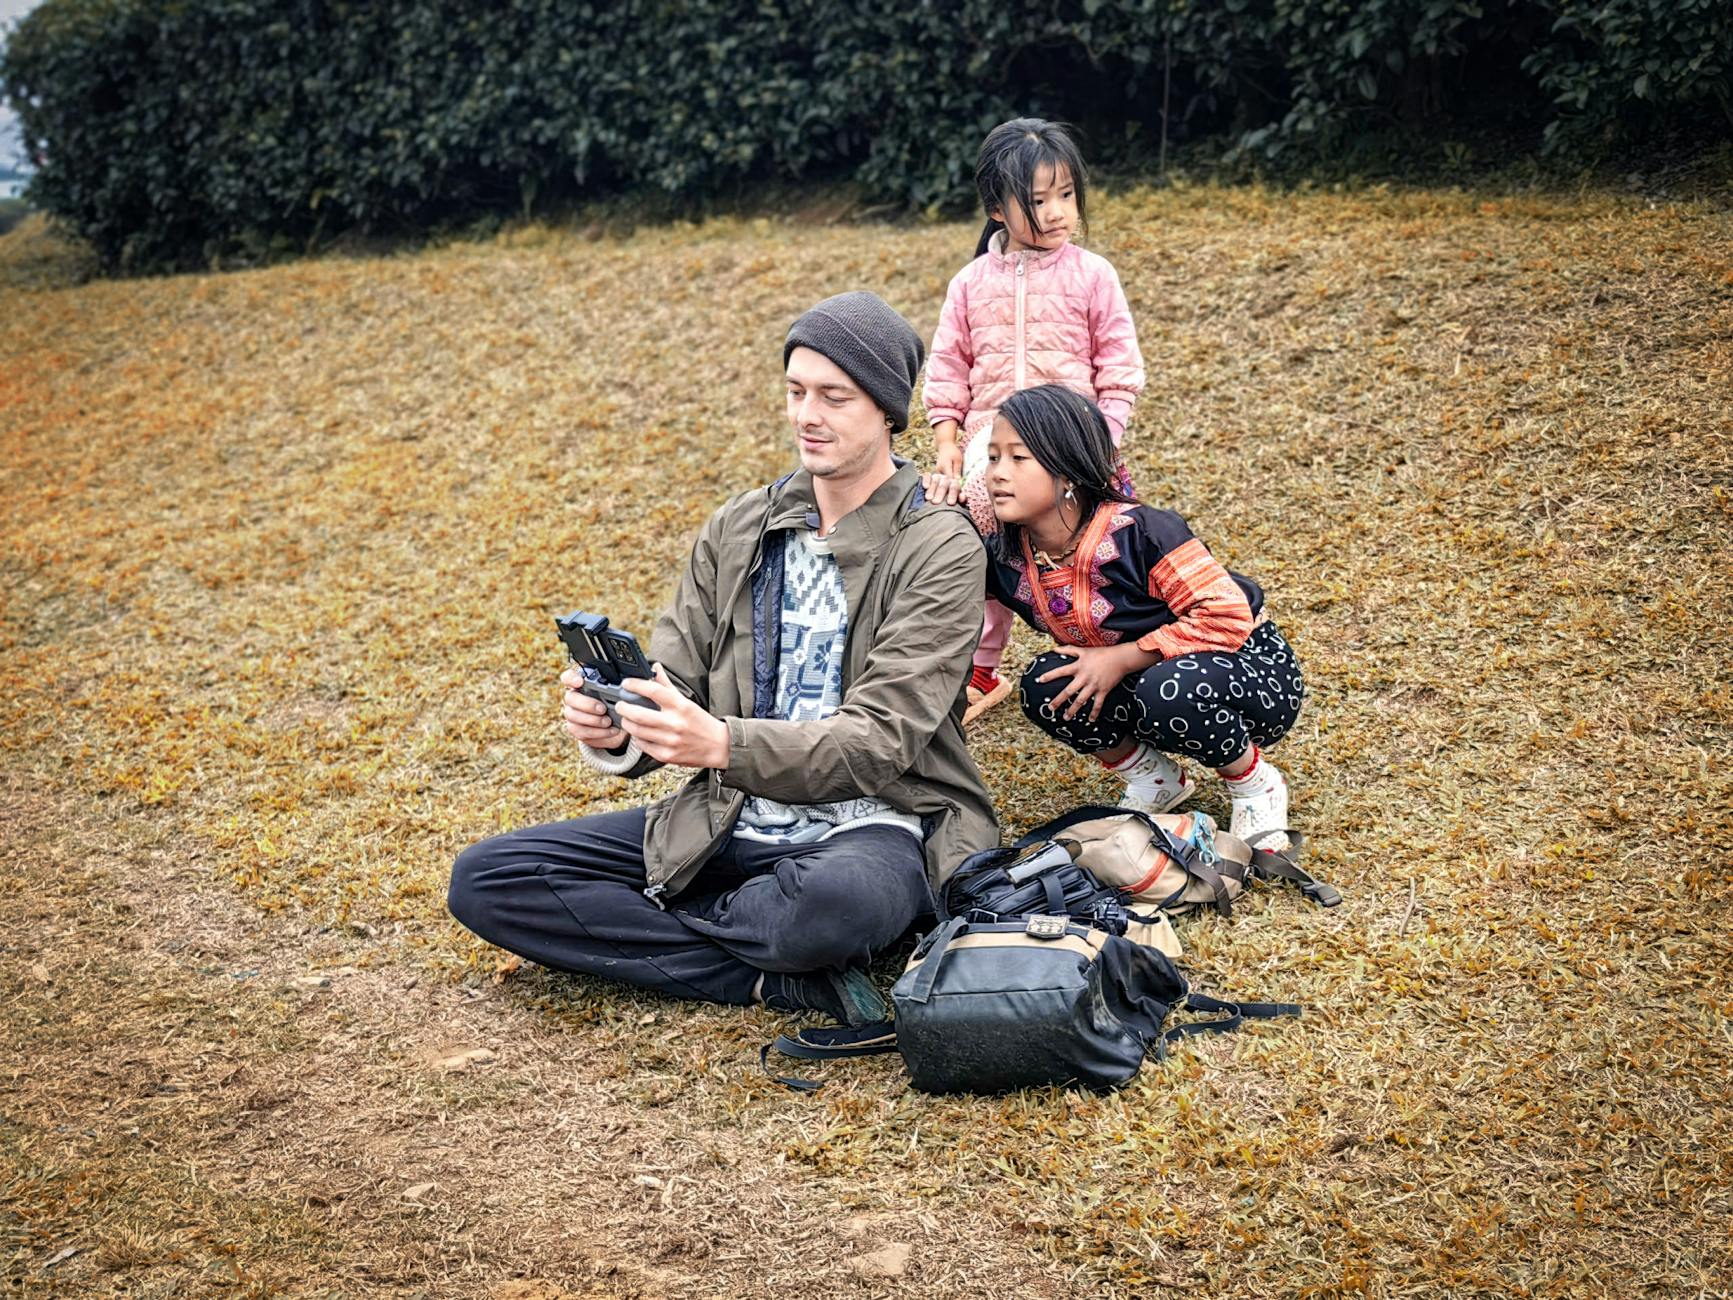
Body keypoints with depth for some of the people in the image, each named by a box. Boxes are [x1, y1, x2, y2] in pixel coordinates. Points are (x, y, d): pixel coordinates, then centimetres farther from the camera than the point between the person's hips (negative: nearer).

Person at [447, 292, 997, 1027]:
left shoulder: (939, 548, -7)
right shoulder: (738, 530, 11)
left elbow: (881, 740, -16)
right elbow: (675, 684, 6)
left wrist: (722, 743, -33)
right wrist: (614, 730, -19)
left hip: (872, 830, -6)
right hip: (731, 823, 6)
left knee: (840, 899, -44)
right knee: (483, 880, -10)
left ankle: (662, 921, -10)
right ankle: (781, 980, -17)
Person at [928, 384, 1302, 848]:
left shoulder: (1138, 532, -28)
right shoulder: (1007, 560, -10)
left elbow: (1226, 618, -29)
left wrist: (1120, 659, -29)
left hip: (1252, 669, -6)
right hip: (1142, 681, 6)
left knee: (1167, 693, -38)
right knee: (1045, 688, -19)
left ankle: (1256, 785, -7)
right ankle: (1155, 778, 5)